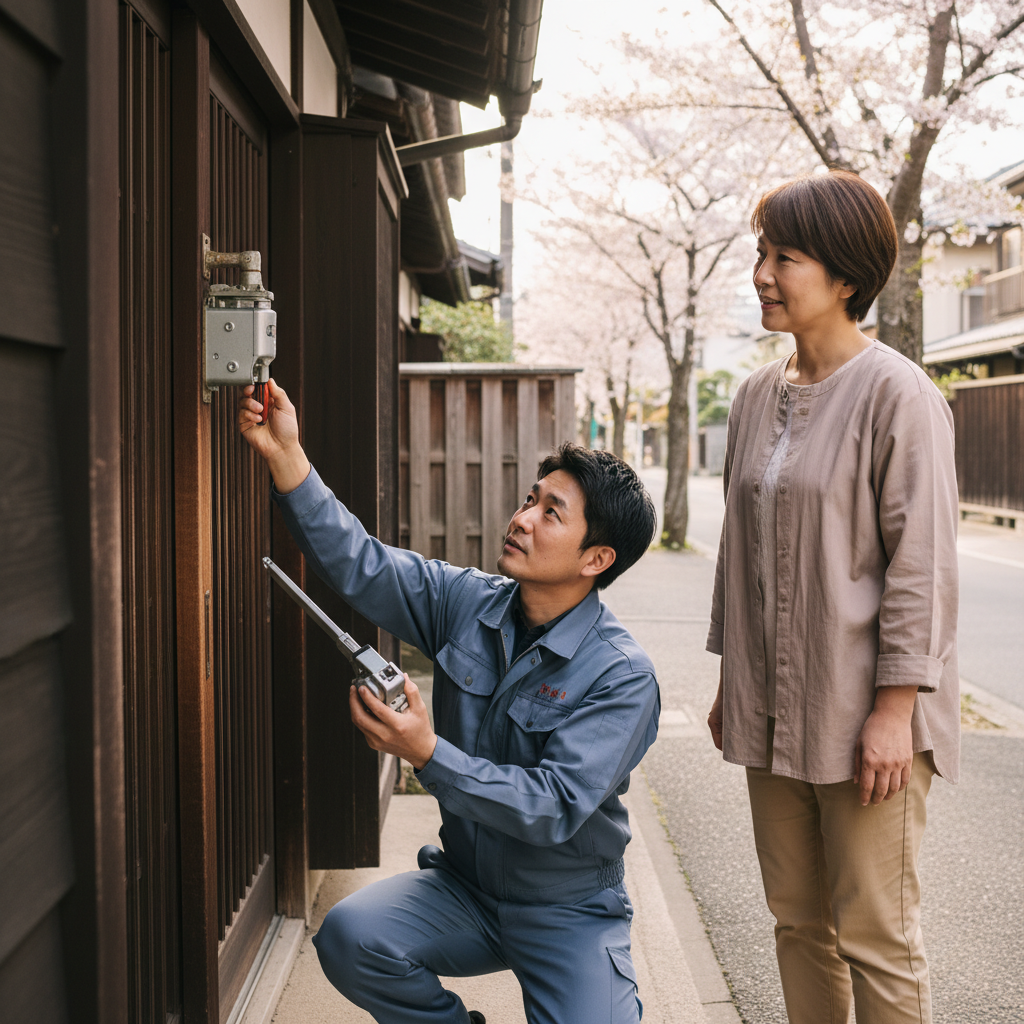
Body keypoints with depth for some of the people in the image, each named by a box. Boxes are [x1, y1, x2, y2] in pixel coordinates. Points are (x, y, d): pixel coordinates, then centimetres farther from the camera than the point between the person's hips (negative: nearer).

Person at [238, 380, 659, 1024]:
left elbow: (556, 808, -26)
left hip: (568, 908, -3)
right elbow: (358, 564, -8)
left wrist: (429, 754, -36)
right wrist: (286, 455, -19)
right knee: (349, 935, -22)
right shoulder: (466, 603, -4)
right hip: (463, 885, 4)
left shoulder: (622, 675, -19)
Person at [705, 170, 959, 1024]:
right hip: (773, 712, 7)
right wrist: (731, 680, 16)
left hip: (863, 715, -7)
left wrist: (895, 708, -16)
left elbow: (921, 562, -14)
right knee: (798, 922, 16)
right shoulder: (758, 397, 10)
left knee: (876, 937, 1)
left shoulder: (896, 394, -11)